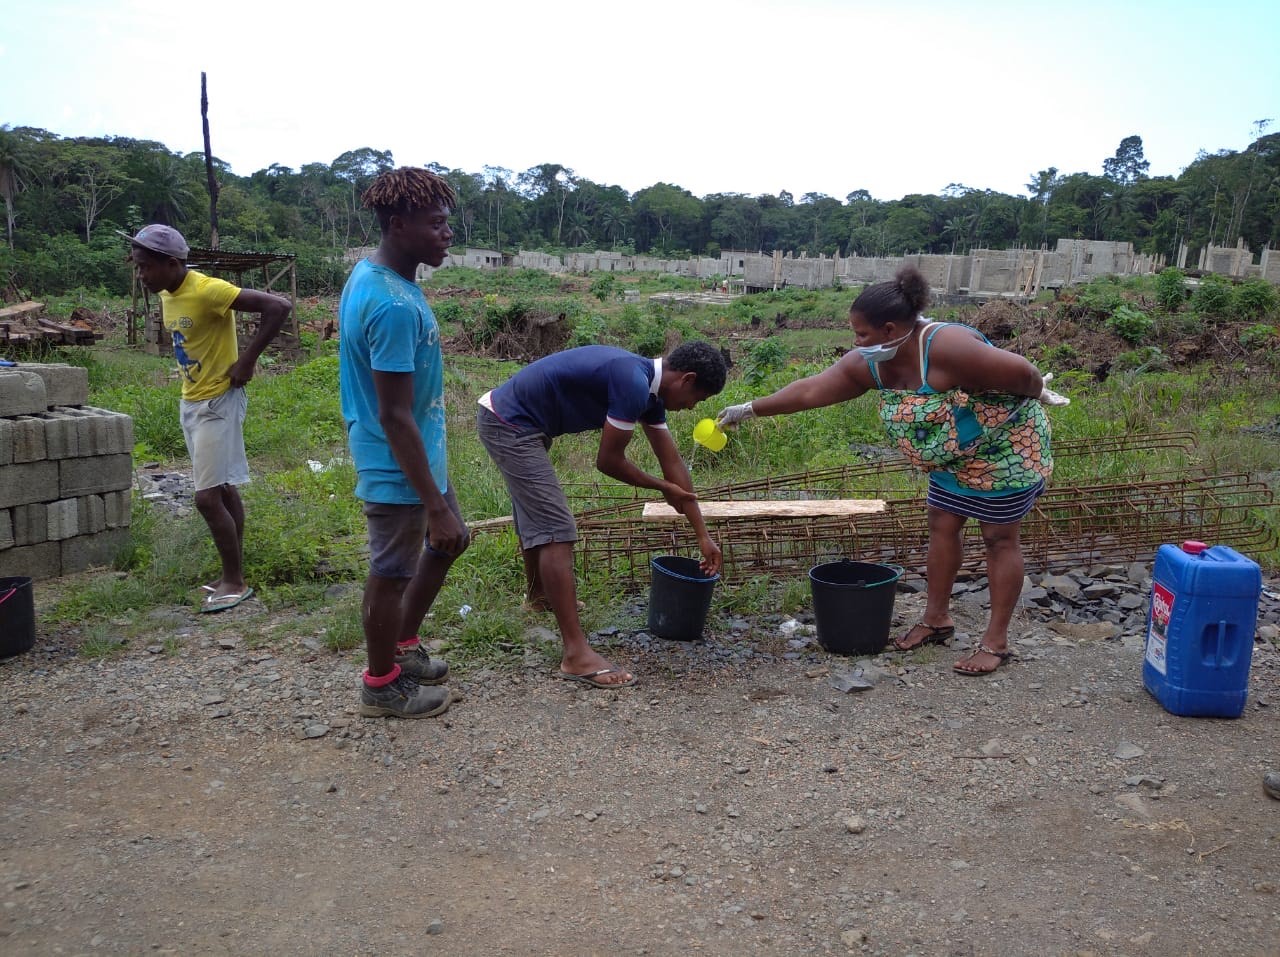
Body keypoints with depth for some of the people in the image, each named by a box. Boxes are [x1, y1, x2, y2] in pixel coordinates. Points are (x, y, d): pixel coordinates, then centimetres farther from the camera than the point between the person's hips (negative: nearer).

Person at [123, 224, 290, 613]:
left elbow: (278, 306, -27)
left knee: (207, 497, -8)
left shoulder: (208, 290, -21)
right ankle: (233, 576, 23)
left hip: (218, 403, -9)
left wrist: (248, 359, -22)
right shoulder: (167, 296, 6)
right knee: (223, 491, 14)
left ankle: (235, 582, 5)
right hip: (191, 402, 9)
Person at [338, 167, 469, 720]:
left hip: (419, 457, 10)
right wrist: (435, 505, -24)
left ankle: (403, 645, 39)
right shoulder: (395, 306, -28)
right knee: (392, 575, 7)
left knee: (449, 542, 23)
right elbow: (395, 417, -28)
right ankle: (382, 685, 28)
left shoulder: (370, 275, 4)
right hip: (400, 470, -10)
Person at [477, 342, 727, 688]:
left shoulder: (648, 389, 7)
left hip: (509, 420, 11)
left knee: (535, 515, 29)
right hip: (510, 425, -11)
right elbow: (609, 461, -16)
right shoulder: (633, 384, -23)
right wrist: (662, 488, 1)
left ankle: (537, 594, 54)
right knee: (556, 531, -13)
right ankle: (576, 655, -13)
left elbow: (672, 462, 11)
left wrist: (703, 536, 13)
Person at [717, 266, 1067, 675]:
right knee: (942, 527, 10)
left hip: (1005, 445, -7)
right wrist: (751, 409, -7)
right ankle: (936, 618, 25)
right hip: (956, 455, 7)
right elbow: (812, 390, -7)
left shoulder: (946, 348, -35)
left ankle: (996, 641, 10)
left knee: (999, 538, 1)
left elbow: (1022, 373, -28)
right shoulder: (868, 364, -11)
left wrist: (1037, 395, -7)